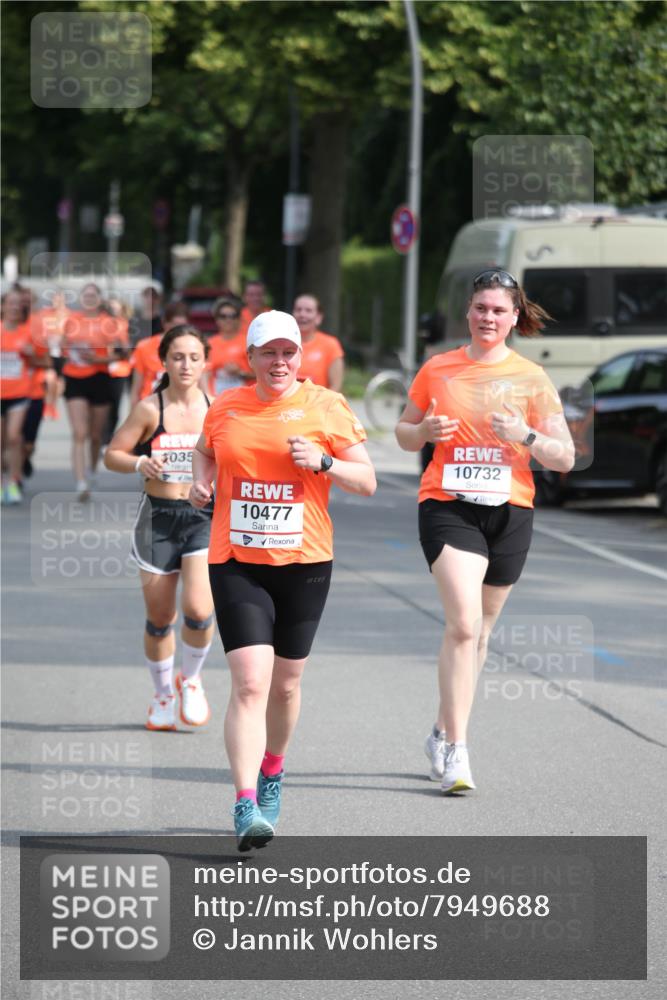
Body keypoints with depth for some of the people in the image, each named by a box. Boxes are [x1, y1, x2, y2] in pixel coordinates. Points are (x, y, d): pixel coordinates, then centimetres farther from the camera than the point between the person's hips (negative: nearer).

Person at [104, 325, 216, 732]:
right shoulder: (149, 409, -3)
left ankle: (192, 679, 12)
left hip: (204, 517, 0)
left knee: (199, 609, -17)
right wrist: (140, 463, -18)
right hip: (158, 517, 0)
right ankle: (163, 694, 29)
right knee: (159, 617, 6)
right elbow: (113, 454, 1)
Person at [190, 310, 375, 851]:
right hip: (236, 562, 0)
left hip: (304, 563, 1)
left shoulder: (326, 407, 0)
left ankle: (272, 773, 41)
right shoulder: (225, 408, 6)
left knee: (285, 684, 13)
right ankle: (247, 806, -20)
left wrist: (322, 462, -16)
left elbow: (367, 481, 1)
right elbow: (205, 452, 27)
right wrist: (202, 481, 6)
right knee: (250, 683, -14)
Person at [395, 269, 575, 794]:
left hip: (509, 512, 2)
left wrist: (526, 436, -16)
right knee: (463, 624, -18)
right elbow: (405, 432, 16)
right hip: (448, 508, -2)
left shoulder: (531, 378, 3)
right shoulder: (438, 370, 4)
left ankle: (444, 731, 30)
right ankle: (455, 752, -18)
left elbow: (565, 458, 2)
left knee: (479, 631, 11)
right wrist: (424, 431, -6)